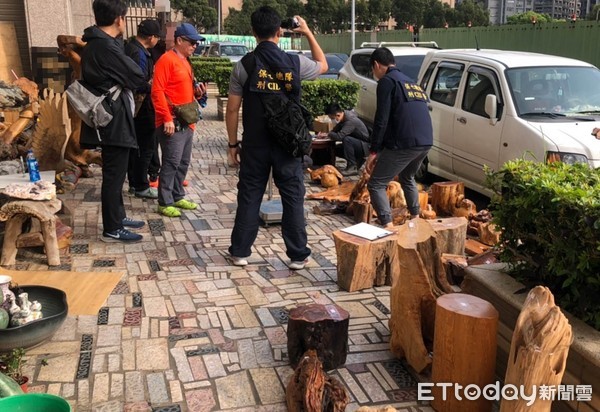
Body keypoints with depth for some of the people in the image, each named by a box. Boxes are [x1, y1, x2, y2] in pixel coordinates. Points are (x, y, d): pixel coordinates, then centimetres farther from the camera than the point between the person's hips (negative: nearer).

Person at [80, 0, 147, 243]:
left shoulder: (95, 43, 12)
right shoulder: (107, 47, -20)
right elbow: (137, 78, -15)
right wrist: (141, 81, 6)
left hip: (109, 118, 10)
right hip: (114, 120, -10)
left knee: (114, 173, 19)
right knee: (114, 175, -2)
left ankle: (118, 216, 32)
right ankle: (112, 230, 7)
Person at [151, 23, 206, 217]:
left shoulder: (185, 62, 18)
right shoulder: (166, 60, -10)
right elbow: (157, 91, -17)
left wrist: (197, 92, 6)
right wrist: (167, 118, -22)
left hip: (187, 122, 9)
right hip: (172, 123, -9)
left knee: (184, 162, 13)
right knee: (171, 162, -8)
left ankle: (177, 197, 24)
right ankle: (165, 203, -1)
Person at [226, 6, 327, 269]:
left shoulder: (243, 65, -5)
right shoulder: (295, 63, -4)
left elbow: (232, 109, -3)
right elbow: (323, 65, 18)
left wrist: (233, 143, 7)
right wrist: (307, 32, 23)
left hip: (255, 144, 0)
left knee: (249, 197, 10)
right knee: (293, 198, 8)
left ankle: (239, 252, 18)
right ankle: (298, 255, 14)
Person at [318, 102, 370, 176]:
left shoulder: (351, 121, -29)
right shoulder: (344, 116, -2)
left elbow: (339, 136, -37)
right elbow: (336, 130, 9)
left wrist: (327, 134, -20)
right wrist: (326, 134, -10)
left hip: (365, 146, -9)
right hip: (356, 143, 9)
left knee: (346, 139, -32)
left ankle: (352, 167, -23)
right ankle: (358, 160, 14)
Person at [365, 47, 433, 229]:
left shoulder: (387, 81, 0)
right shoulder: (411, 82, 25)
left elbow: (382, 119, -10)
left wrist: (374, 151, -7)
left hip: (404, 143, -8)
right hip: (426, 141, 8)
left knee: (375, 185, 0)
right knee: (407, 178, 33)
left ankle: (388, 228, -12)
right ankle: (416, 219, 39)